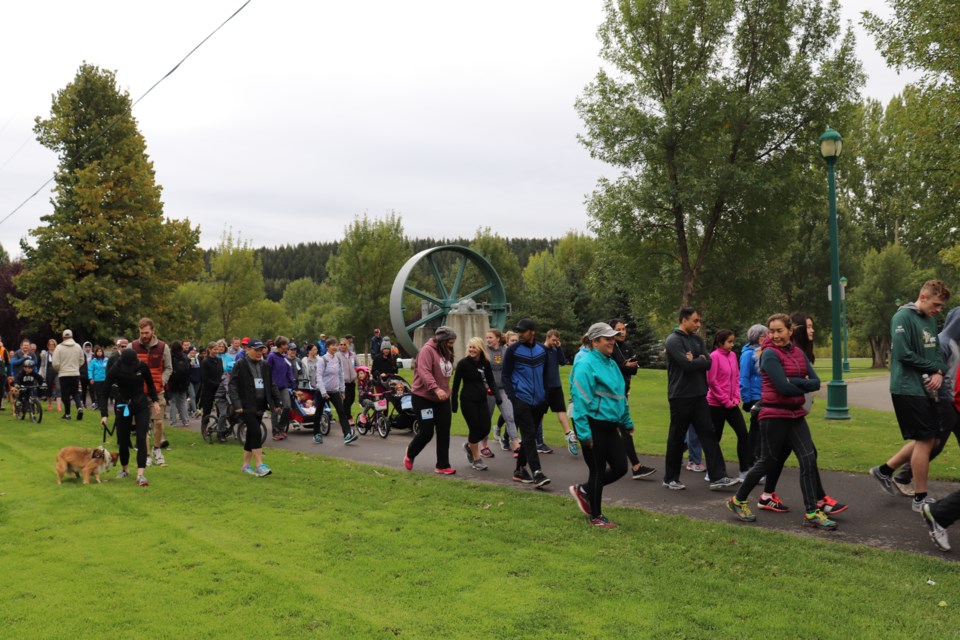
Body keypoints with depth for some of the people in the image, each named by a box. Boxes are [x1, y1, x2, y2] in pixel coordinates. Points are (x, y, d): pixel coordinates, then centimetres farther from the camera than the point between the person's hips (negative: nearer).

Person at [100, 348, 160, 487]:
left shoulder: (142, 367, -16)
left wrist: (155, 400, 1)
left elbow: (150, 384, 4)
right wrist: (104, 414, -25)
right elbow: (104, 393, -18)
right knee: (123, 440, 4)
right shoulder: (114, 370, -21)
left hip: (141, 406, 0)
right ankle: (124, 470, 29)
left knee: (141, 438, -12)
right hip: (123, 407, 0)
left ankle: (141, 474, -16)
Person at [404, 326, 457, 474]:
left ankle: (442, 466, 11)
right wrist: (436, 389, -39)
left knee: (444, 433, 4)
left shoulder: (445, 353, 11)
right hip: (423, 398, -8)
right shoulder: (427, 350, -15)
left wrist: (445, 391, 12)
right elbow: (424, 372, -28)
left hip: (442, 399, 8)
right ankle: (410, 454, 25)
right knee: (427, 432, -3)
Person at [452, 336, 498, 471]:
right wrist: (454, 402, -8)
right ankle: (477, 459, 12)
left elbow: (491, 380, 7)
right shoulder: (463, 363, -8)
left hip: (482, 399, 5)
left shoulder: (485, 363, 5)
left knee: (485, 428, 2)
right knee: (475, 429, -4)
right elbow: (456, 383, -6)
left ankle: (469, 445, 32)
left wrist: (496, 395, -9)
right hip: (468, 400, -5)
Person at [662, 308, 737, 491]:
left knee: (709, 434, 1)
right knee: (676, 438, 4)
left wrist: (695, 360, -13)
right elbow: (687, 365, -22)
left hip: (699, 395, 7)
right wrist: (700, 360, -5)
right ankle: (671, 478, 17)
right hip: (680, 396, -7)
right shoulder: (673, 341, -12)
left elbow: (708, 362, 3)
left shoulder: (697, 339, 12)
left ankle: (717, 477, 1)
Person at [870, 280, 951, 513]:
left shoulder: (930, 320, 13)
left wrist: (939, 373, -8)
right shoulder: (903, 317, -13)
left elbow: (938, 350, 13)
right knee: (924, 440, -4)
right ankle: (920, 499, 8)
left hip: (925, 389, 9)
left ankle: (885, 470, 23)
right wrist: (935, 368, -9)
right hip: (909, 389, -9)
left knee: (929, 439, 12)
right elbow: (903, 354, -21)